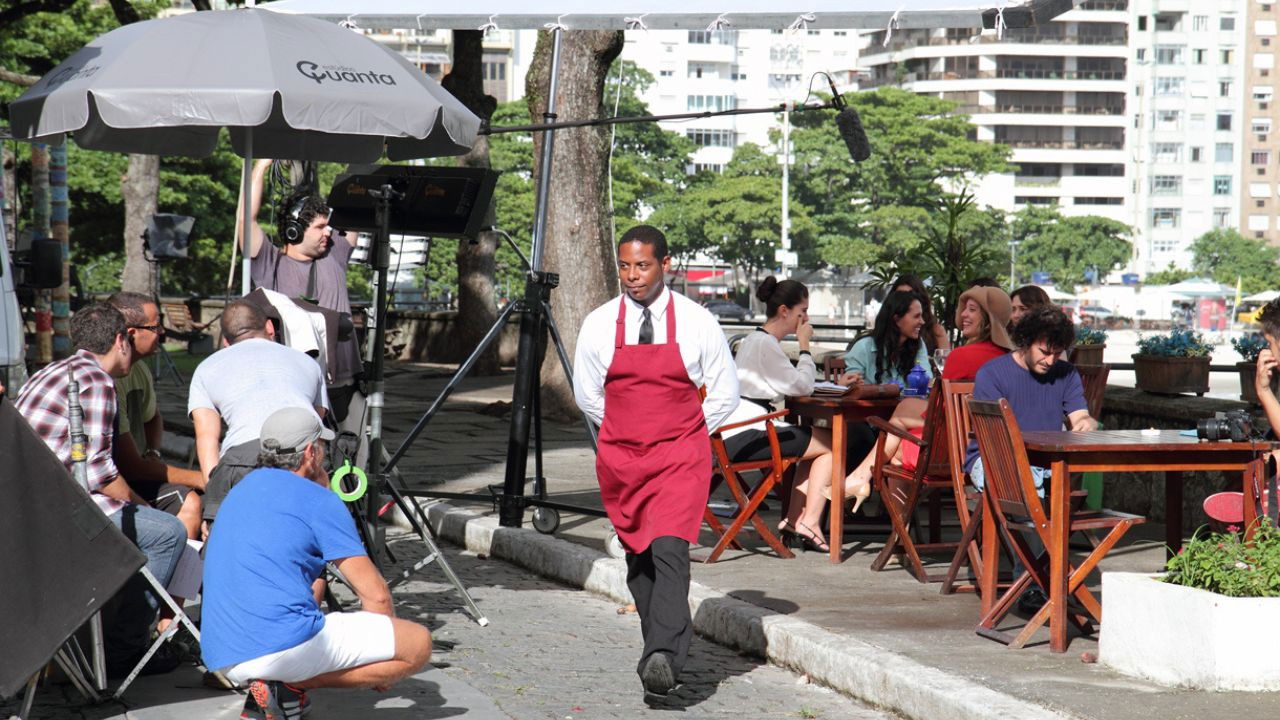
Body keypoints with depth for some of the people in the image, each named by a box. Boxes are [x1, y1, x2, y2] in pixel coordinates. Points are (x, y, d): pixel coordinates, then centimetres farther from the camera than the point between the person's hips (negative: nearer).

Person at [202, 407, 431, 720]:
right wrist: (380, 652, 17)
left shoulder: (245, 487, 21)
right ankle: (289, 687, -9)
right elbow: (375, 594, 1)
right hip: (284, 644, -8)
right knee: (419, 644, 1)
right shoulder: (317, 500, 0)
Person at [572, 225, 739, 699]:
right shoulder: (600, 324, 0)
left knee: (669, 551, -18)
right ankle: (663, 649, 23)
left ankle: (662, 659, -28)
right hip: (620, 457, 3)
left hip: (681, 457, -3)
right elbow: (586, 393, 14)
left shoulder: (697, 322, -4)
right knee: (638, 558, 10)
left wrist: (683, 435, 8)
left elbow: (725, 393, 6)